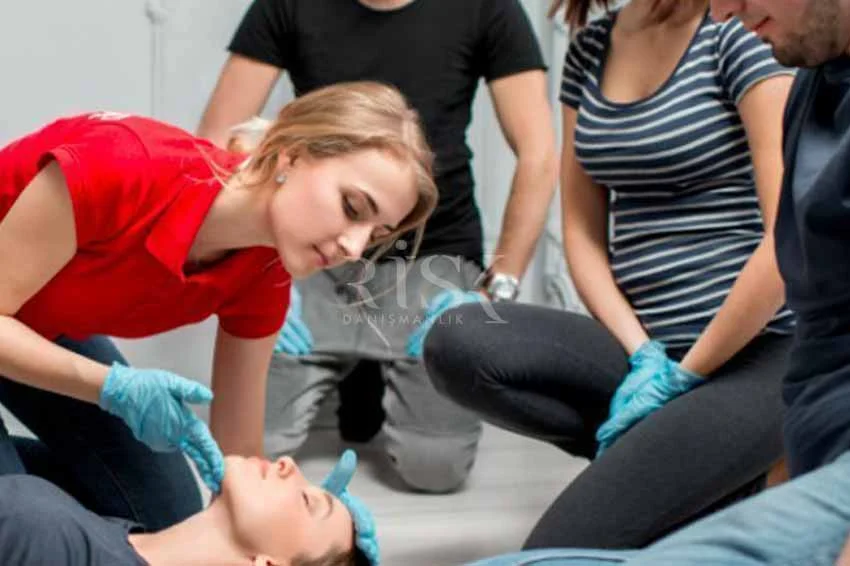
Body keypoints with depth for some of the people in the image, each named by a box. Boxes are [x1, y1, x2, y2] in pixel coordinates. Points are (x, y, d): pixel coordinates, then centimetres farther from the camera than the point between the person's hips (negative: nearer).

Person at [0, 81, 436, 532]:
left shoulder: (262, 275, -20)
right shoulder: (123, 165, -39)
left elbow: (240, 462, -13)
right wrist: (115, 389, -40)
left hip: (48, 327, 5)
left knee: (165, 518, 2)